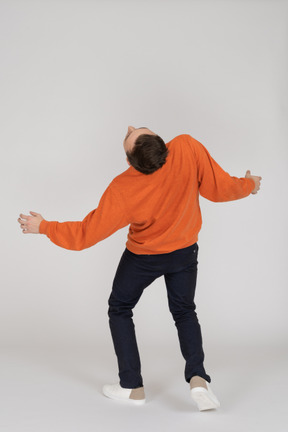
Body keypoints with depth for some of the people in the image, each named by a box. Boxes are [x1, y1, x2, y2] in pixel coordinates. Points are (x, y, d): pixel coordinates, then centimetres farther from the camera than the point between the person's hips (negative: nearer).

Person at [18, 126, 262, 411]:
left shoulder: (122, 190, -32)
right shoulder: (187, 148, -30)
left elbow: (84, 235, -24)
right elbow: (219, 189, -17)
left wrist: (43, 227, -11)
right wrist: (249, 184, 5)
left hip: (143, 257, -3)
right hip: (185, 251, 3)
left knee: (119, 309, 20)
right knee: (184, 312, 21)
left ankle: (132, 386, 18)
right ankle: (197, 378, -2)